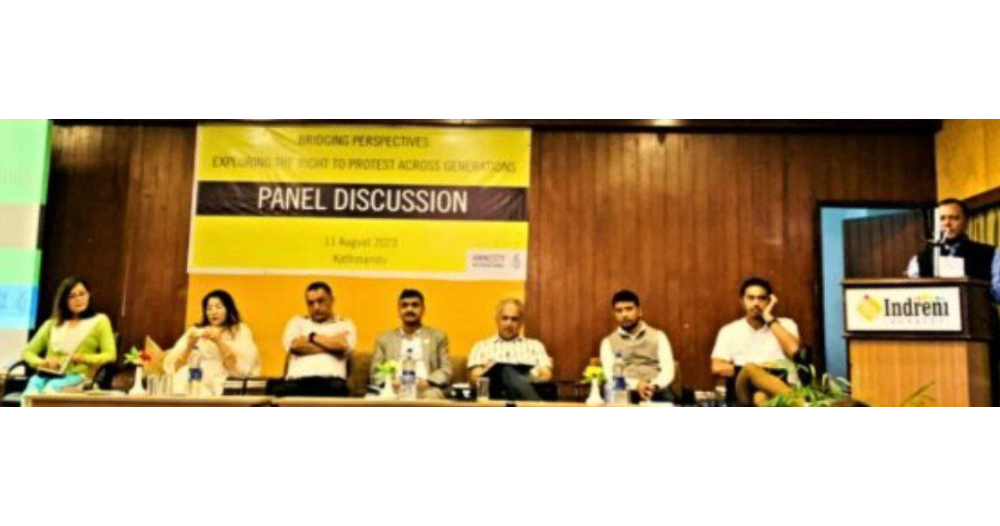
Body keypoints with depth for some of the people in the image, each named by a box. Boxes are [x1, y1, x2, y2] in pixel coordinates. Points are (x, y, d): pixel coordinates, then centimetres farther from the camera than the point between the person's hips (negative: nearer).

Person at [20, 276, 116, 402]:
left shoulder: (99, 321, 15)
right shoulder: (52, 324, 25)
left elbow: (110, 355, 4)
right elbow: (27, 352, 20)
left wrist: (84, 358, -15)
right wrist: (42, 362, -3)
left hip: (76, 376, -3)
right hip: (45, 375, 3)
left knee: (52, 388, -37)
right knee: (30, 394, -32)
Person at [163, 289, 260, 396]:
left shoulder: (240, 331, 13)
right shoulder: (195, 331, 20)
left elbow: (242, 366, -5)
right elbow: (171, 366, 9)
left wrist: (220, 342, -14)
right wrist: (189, 346, -8)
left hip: (221, 385, -3)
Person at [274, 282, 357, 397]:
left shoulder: (345, 324, 22)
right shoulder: (297, 322, 27)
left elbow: (343, 346, -2)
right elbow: (295, 346, 4)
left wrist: (312, 337, 9)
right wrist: (332, 345, 6)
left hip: (332, 380, -1)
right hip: (298, 380, 1)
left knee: (337, 389, -38)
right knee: (283, 391, -36)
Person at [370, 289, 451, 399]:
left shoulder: (438, 336, 20)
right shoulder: (384, 338, 21)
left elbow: (446, 370, 11)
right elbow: (376, 373, 15)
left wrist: (428, 381, -10)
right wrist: (390, 382, -8)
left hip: (426, 390, 0)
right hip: (394, 391, 0)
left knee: (431, 395, -36)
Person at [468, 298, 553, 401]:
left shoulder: (535, 345, 28)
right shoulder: (482, 346, 25)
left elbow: (546, 374, 12)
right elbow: (475, 377, 9)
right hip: (496, 392, -1)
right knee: (505, 371, -36)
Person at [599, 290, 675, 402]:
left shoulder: (658, 336, 15)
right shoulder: (608, 342, 13)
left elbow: (668, 370, 3)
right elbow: (610, 376, -1)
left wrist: (654, 386, -19)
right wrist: (636, 385, -19)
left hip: (657, 392, 1)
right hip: (625, 393, 0)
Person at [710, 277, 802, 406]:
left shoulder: (785, 324, 19)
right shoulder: (729, 330, 17)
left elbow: (793, 350, -5)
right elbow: (717, 368, 4)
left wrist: (769, 319, 2)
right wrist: (749, 369, -8)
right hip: (747, 391, -1)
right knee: (751, 369, -38)